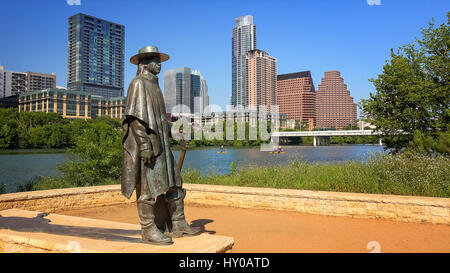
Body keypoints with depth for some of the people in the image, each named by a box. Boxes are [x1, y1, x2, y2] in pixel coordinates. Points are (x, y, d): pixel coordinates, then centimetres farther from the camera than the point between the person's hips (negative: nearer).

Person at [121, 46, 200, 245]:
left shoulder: (154, 85, 22)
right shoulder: (138, 83, -6)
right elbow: (135, 116, -17)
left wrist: (165, 142, 20)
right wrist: (144, 144, -24)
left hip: (159, 143, 9)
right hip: (146, 144, -9)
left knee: (173, 183, 8)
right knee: (149, 187, -5)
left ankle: (178, 225, 16)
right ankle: (149, 232, 5)